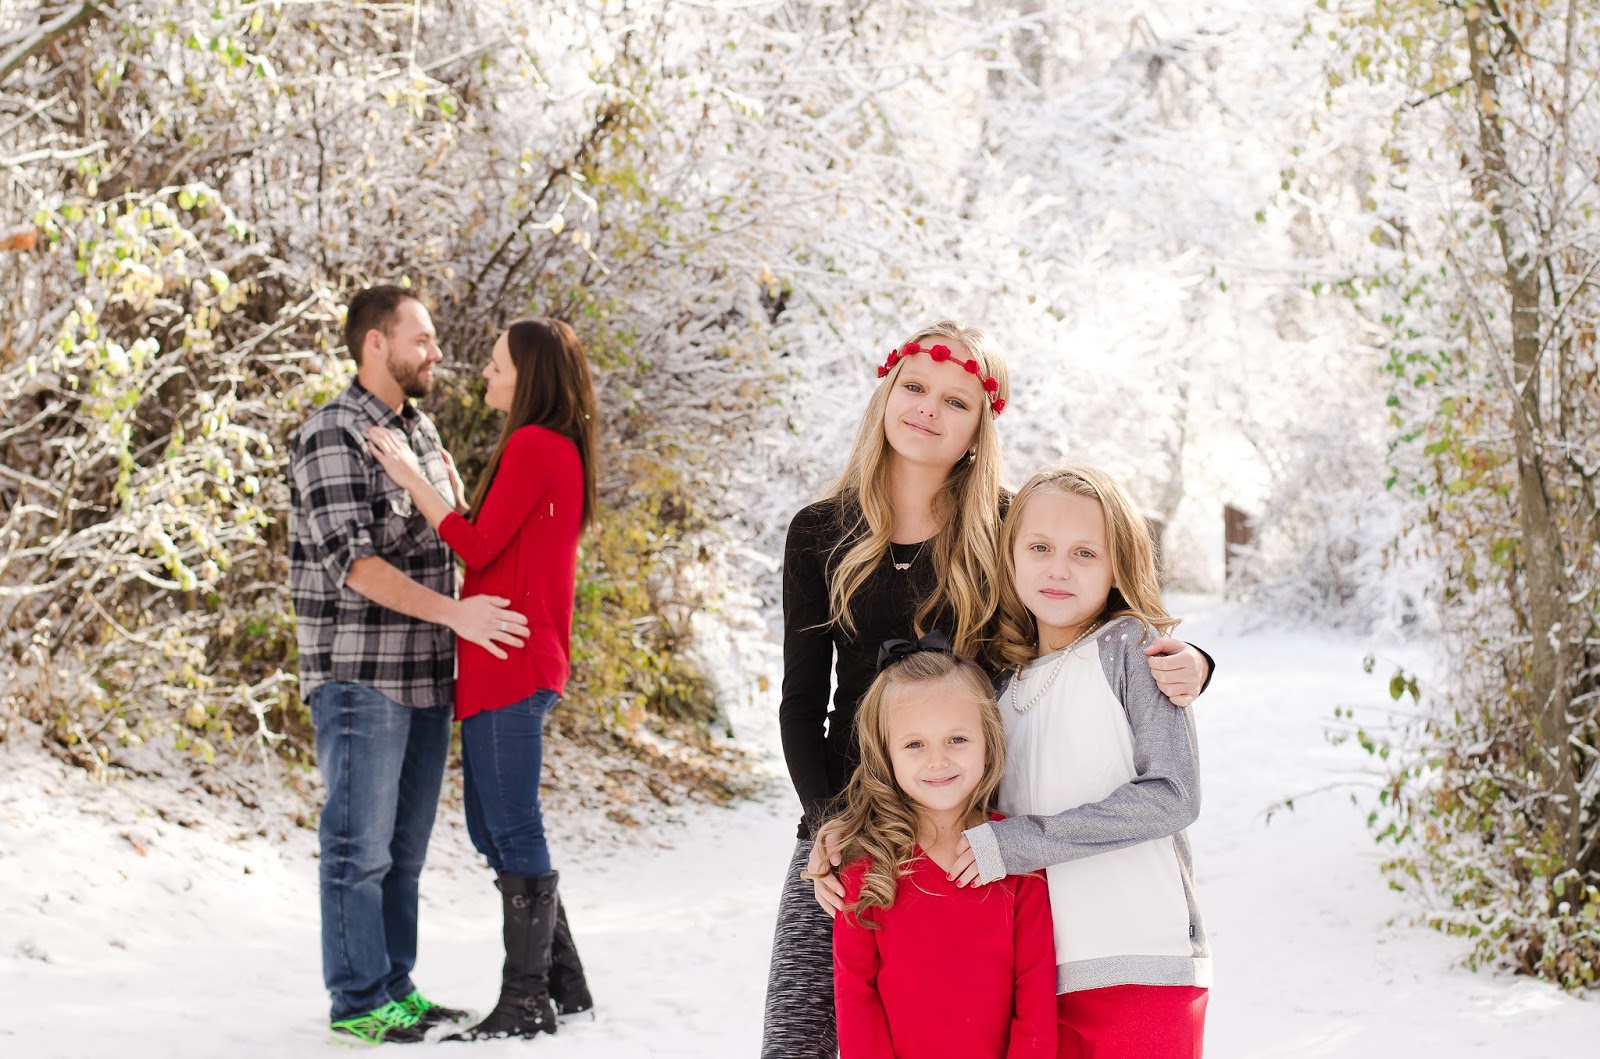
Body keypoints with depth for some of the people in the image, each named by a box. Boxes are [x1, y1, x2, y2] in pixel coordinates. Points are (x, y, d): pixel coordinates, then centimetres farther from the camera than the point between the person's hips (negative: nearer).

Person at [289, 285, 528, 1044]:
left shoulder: (420, 429, 15)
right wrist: (454, 612, -22)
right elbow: (354, 561, -19)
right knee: (360, 845, -1)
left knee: (406, 846, 13)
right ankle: (357, 1002, 7)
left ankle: (397, 988, 22)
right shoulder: (332, 436, -10)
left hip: (427, 675, 8)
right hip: (361, 676, -8)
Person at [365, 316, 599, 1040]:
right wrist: (426, 479, 14)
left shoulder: (532, 445, -12)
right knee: (495, 829, 14)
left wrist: (411, 477, -11)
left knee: (513, 830, -5)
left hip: (510, 665, -10)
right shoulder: (559, 449, 18)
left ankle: (526, 1002, 0)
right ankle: (565, 985, 21)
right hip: (501, 667, 10)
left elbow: (478, 546, -16)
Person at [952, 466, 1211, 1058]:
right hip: (1040, 980, 5)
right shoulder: (1007, 681, 13)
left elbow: (1173, 796, -12)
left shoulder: (1130, 646, -4)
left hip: (1141, 968, -5)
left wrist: (1021, 841, -14)